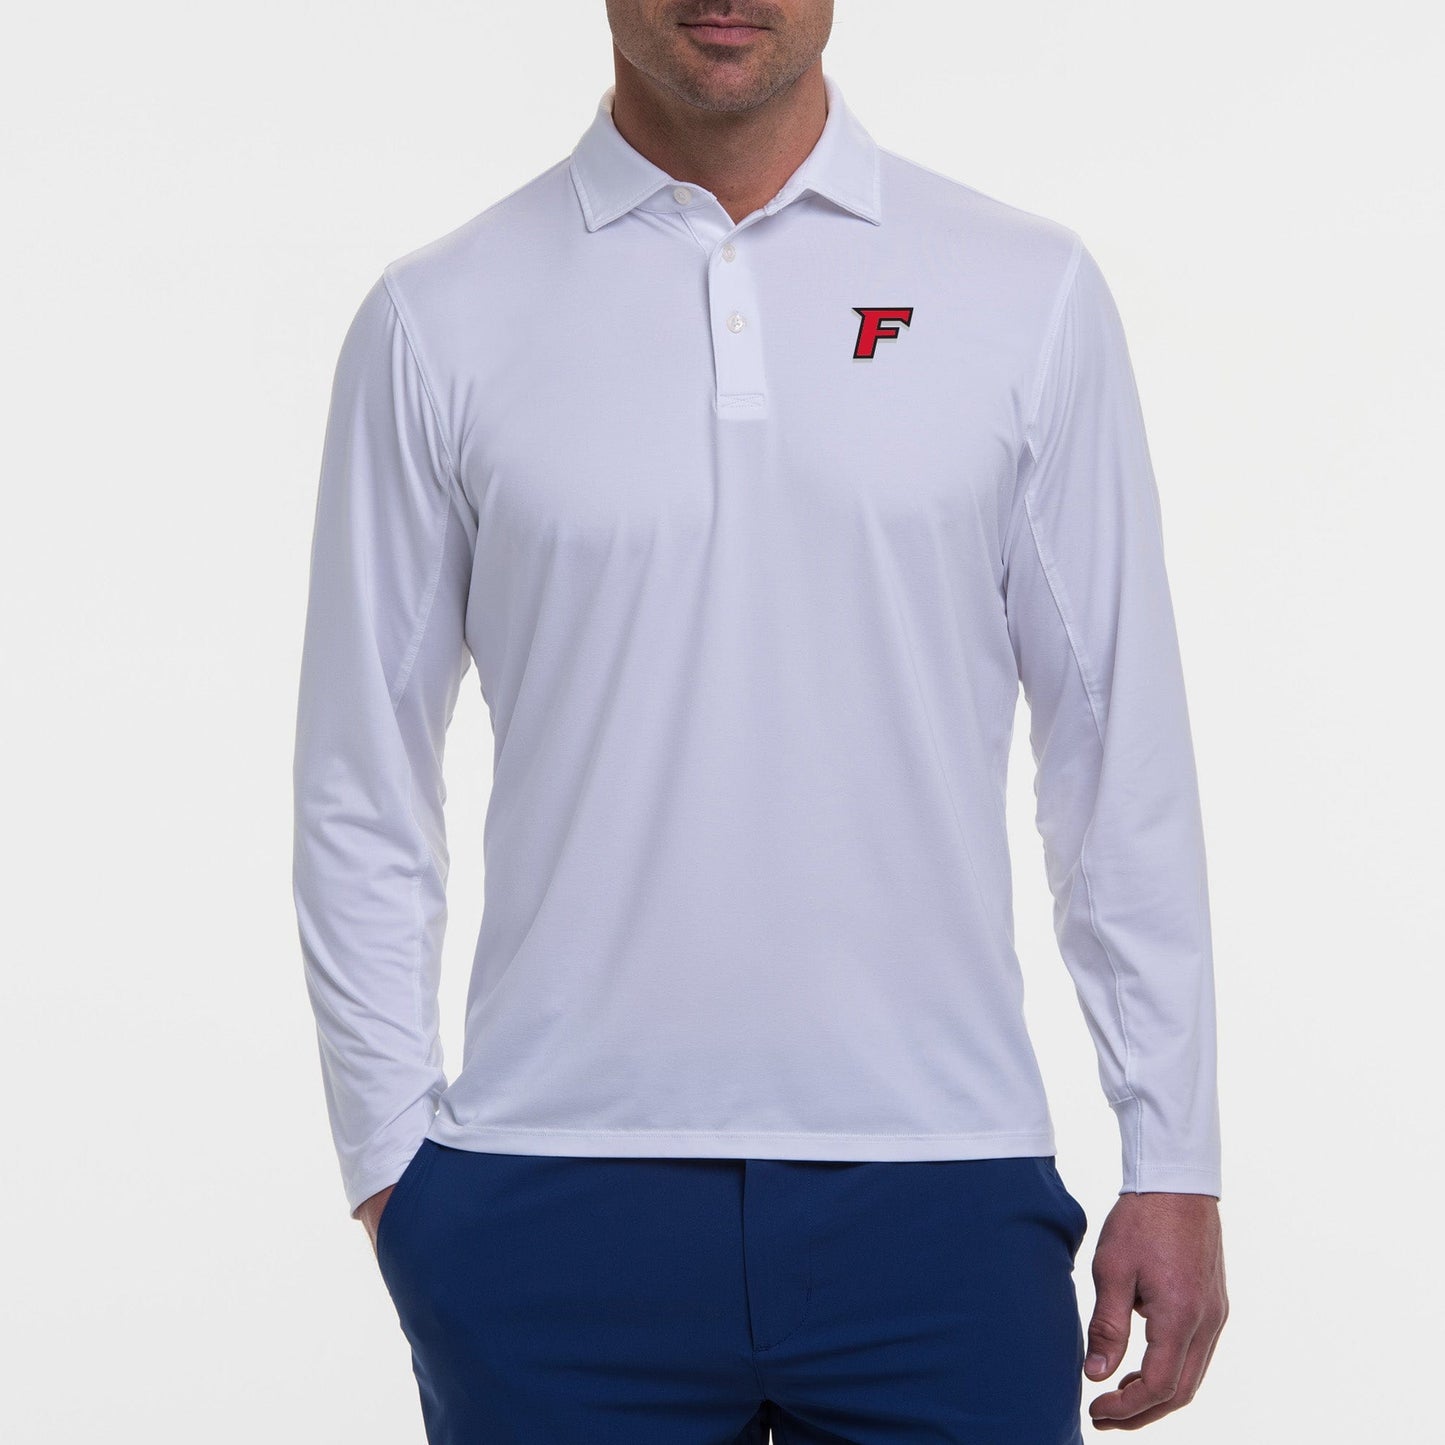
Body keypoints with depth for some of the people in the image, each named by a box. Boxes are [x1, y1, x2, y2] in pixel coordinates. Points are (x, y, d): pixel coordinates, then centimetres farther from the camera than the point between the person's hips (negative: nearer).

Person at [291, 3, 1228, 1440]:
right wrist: (392, 1161, 1)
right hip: (554, 1207, 0)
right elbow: (360, 790, 6)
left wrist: (1173, 1157, 3)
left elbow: (1122, 750, 5)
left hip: (938, 1201, 1)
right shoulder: (439, 321, 3)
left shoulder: (1027, 293, 4)